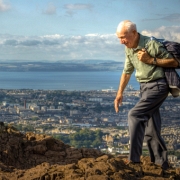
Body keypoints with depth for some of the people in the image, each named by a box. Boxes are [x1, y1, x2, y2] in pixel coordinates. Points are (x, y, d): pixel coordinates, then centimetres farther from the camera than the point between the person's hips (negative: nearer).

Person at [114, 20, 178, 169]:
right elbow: (127, 72, 19)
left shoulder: (151, 45, -17)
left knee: (135, 115, -19)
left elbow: (174, 62, -12)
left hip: (157, 86, -8)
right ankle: (161, 163, 17)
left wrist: (151, 60, -19)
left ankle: (134, 160, -16)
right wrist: (120, 93, 18)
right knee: (150, 129, 8)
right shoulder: (129, 49, 8)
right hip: (145, 87, 8)